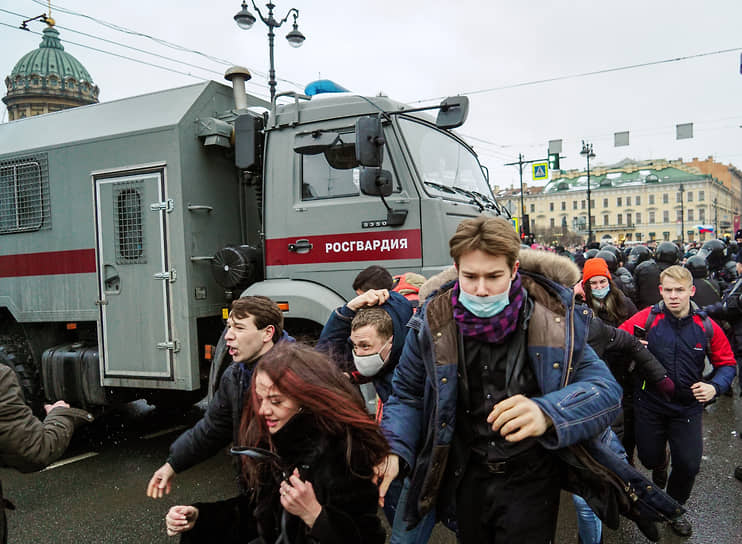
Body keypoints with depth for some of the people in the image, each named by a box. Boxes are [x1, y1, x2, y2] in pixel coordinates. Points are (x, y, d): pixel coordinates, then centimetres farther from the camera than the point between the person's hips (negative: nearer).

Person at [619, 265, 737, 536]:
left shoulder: (707, 326, -8)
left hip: (688, 407, 1)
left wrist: (715, 387, -16)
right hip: (649, 404, -1)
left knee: (689, 465, 2)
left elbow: (727, 363, 2)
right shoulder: (647, 318, -13)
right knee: (650, 459, 12)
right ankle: (661, 462, 53)